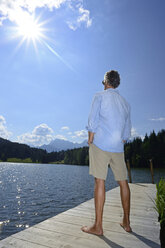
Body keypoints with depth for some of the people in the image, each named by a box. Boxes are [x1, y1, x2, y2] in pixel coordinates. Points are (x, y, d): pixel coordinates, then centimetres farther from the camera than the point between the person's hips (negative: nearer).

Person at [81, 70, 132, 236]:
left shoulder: (100, 96, 2)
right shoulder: (125, 102, 18)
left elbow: (92, 122, -7)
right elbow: (127, 130, 18)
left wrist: (90, 141, -1)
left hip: (101, 144, -5)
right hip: (118, 147, 6)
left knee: (99, 181, -5)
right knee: (123, 182, 10)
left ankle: (98, 226, 0)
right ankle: (126, 222, 20)